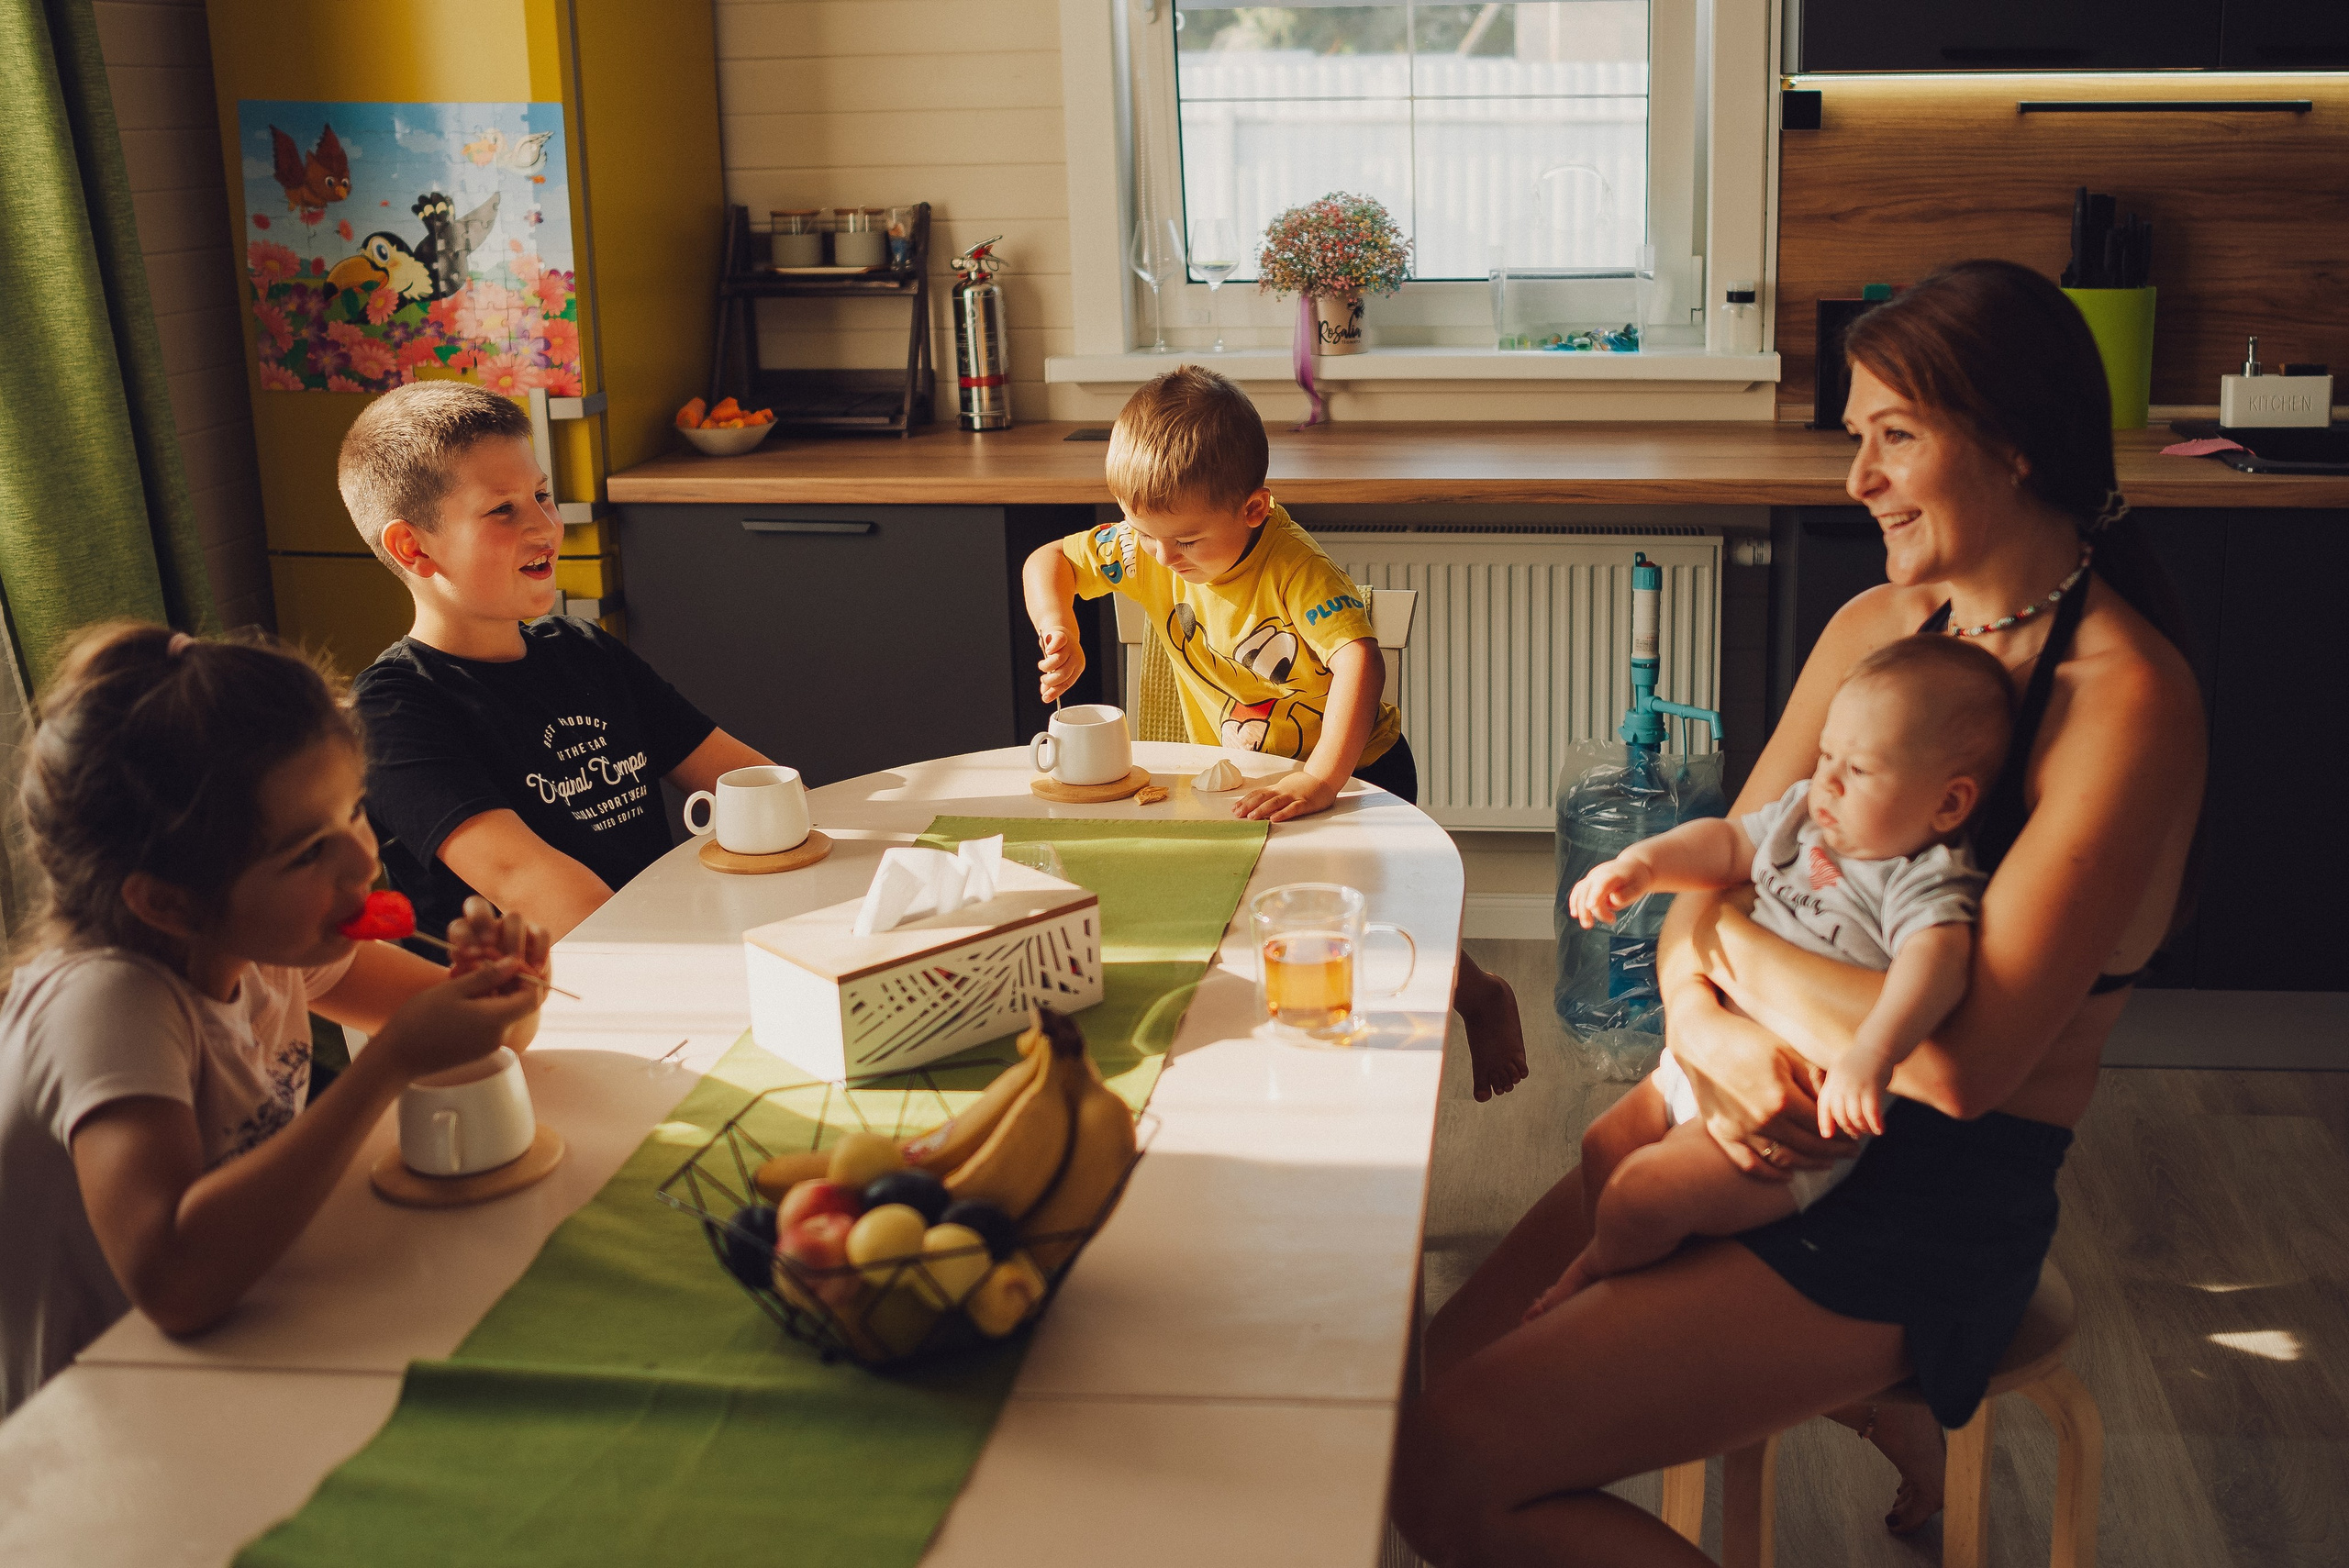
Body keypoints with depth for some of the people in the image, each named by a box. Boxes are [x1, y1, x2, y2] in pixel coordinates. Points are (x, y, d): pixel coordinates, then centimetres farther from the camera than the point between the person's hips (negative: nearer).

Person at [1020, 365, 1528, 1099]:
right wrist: (1057, 633, -24)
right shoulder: (1150, 548, -15)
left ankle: (1480, 994, 23)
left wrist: (1321, 778, -57)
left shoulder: (1292, 566, -32)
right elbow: (1049, 561, -2)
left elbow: (1359, 661, -46)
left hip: (1356, 768, -6)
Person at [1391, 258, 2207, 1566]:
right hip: (1772, 1125, 8)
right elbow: (1712, 872, 7)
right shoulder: (1875, 626, 7)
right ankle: (1874, 1411, 18)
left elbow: (1964, 1060, -25)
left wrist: (1738, 946, -11)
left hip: (1931, 1204, -8)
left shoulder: (2128, 701, -17)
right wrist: (1704, 1019, -15)